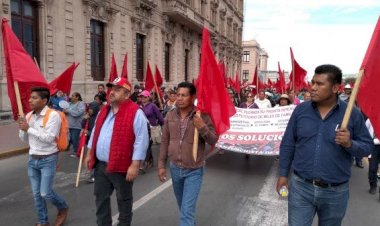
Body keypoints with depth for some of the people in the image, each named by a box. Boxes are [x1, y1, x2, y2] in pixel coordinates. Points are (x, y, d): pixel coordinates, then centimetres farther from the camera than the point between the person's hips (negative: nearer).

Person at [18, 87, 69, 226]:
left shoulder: (53, 115, -14)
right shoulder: (29, 116, 6)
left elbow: (48, 138, -22)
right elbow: (23, 139, 12)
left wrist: (29, 128, -18)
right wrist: (22, 128, -8)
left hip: (48, 160, -6)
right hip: (32, 159, 7)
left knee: (45, 193, -5)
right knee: (36, 194, 13)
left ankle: (63, 208, 25)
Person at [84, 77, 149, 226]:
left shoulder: (135, 113, -14)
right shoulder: (104, 110, 10)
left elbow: (141, 141, -18)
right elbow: (95, 133, 20)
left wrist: (135, 165, -20)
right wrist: (89, 154, 18)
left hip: (121, 166, -7)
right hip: (100, 164, 7)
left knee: (123, 200, 12)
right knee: (100, 198, 18)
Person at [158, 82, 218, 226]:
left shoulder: (203, 116, -13)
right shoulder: (170, 115, -3)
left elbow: (213, 141, -11)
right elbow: (165, 141, 4)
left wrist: (202, 128, -29)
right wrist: (162, 165, 5)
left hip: (194, 170, -4)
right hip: (175, 168, 5)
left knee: (187, 211, -5)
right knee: (182, 207, 24)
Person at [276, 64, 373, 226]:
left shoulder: (352, 114, -7)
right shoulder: (301, 109, -3)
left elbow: (367, 147, -1)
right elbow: (287, 144, 2)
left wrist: (350, 144, -23)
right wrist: (283, 174, 3)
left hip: (335, 192, 0)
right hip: (300, 187, 0)